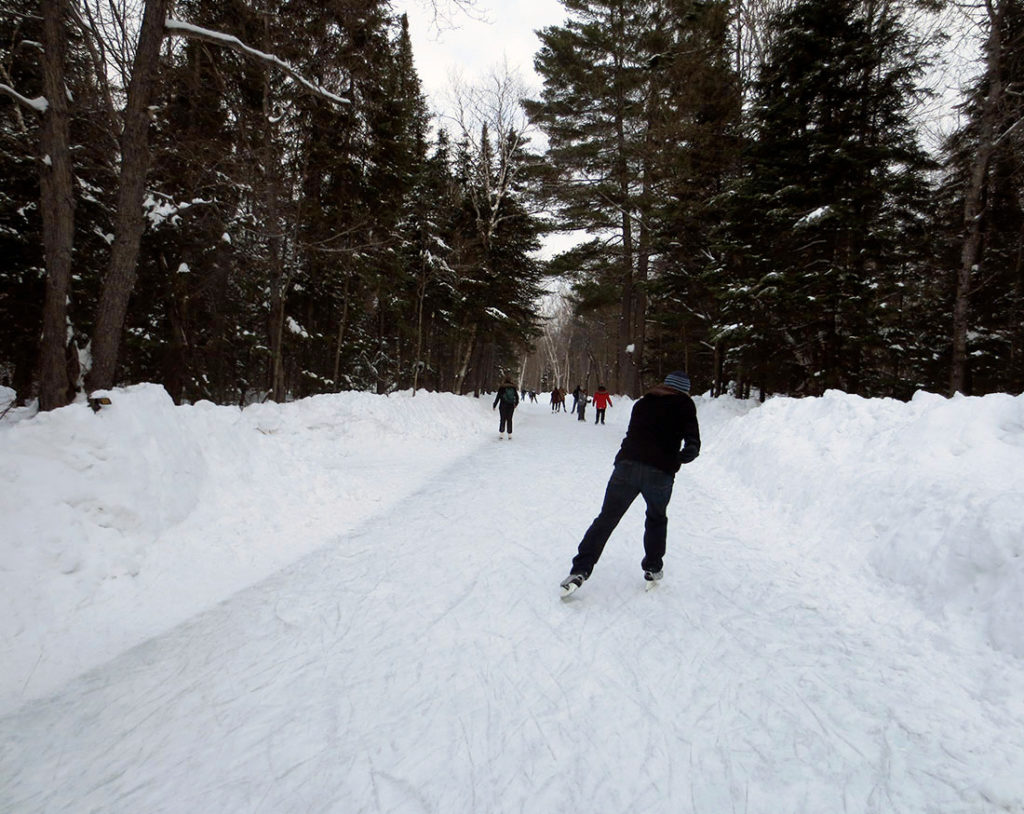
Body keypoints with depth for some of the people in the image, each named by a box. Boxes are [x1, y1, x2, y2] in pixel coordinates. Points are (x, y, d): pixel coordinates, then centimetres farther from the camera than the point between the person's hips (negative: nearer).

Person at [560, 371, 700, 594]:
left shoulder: (643, 402, 22)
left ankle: (580, 569, -3)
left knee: (606, 519, 4)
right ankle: (653, 567, 31)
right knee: (656, 519, 24)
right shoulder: (684, 404, 9)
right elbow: (693, 440, -4)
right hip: (661, 473, -2)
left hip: (627, 464, 2)